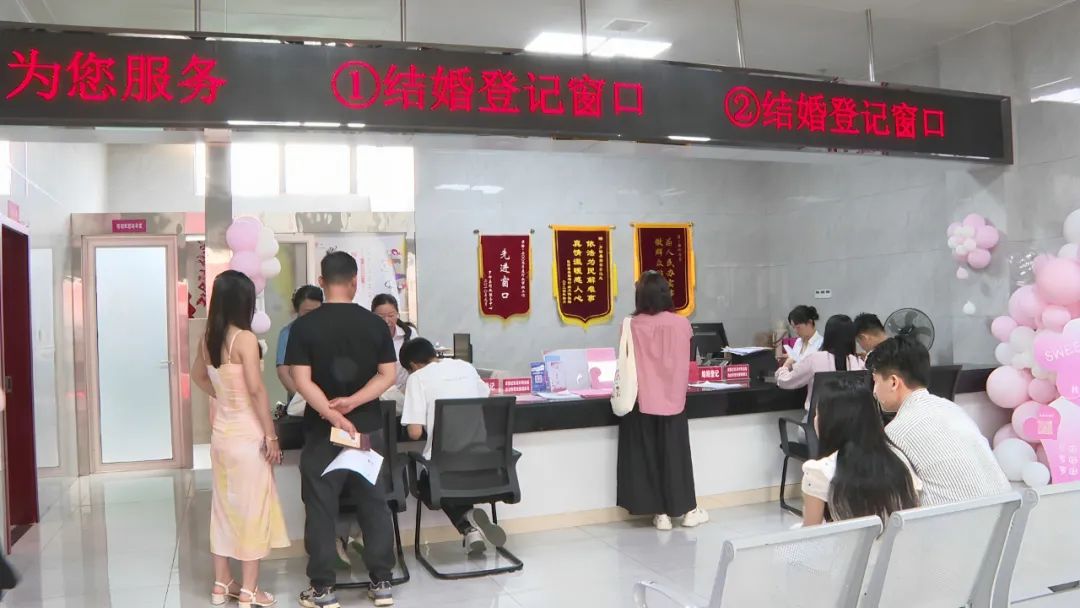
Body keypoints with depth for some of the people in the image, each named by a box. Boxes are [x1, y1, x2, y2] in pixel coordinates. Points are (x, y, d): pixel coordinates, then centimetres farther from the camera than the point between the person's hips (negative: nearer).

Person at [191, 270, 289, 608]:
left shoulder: (207, 339, 4)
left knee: (224, 505, 15)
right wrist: (271, 436, -15)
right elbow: (257, 391, -20)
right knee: (252, 509, 2)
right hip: (247, 435, -7)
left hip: (221, 432, 7)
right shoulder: (245, 339, -18)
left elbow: (198, 375, 22)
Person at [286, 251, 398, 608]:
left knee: (321, 509, 7)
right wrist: (353, 401, -12)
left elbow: (302, 382, -14)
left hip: (322, 431, -2)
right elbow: (388, 376, -5)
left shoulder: (304, 326, -7)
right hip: (368, 428, 2)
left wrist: (334, 417, -18)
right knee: (374, 505, 11)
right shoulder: (375, 323, -1)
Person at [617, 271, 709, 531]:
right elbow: (684, 362, 4)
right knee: (675, 453, 11)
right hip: (672, 399, 1)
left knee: (647, 454, 8)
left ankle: (660, 513, 12)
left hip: (643, 400, -1)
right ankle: (688, 511, 20)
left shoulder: (633, 325, -8)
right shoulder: (681, 324, -6)